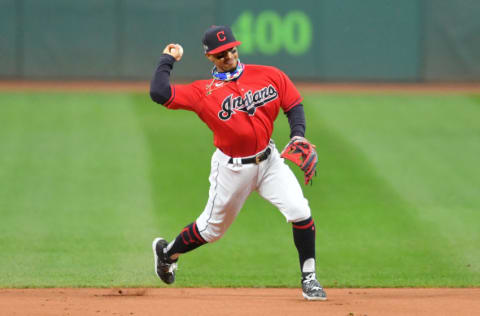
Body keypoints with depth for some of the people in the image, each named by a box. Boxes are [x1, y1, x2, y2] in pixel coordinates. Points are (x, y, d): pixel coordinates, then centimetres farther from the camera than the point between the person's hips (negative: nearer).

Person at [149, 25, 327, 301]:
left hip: (269, 161, 2)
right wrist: (168, 59, -8)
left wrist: (298, 134, -13)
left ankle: (309, 278, 1)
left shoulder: (269, 76, -2)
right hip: (231, 168, -2)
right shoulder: (204, 91, -11)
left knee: (300, 212, -14)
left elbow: (294, 104, 5)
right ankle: (167, 252, 40)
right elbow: (159, 92, -21)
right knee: (212, 229, 12)